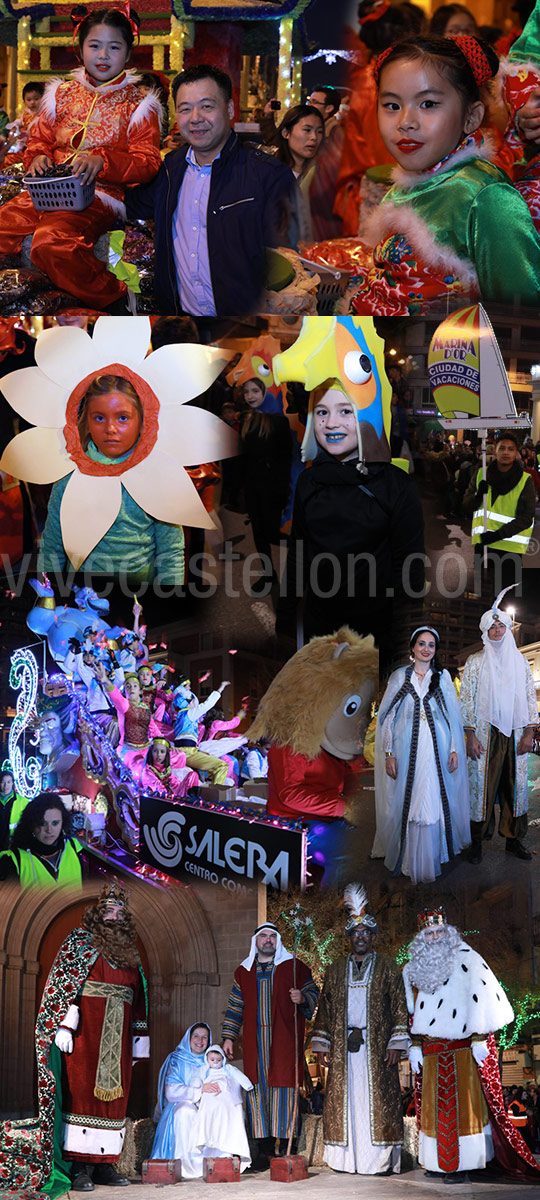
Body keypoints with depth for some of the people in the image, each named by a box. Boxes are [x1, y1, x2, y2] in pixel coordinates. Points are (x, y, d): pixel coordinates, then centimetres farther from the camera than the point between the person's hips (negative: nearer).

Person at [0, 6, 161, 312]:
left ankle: (112, 296, -17)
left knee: (51, 243, -35)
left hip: (99, 196, -6)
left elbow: (148, 163, -4)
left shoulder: (137, 103, 5)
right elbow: (40, 137, 24)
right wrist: (38, 156, -2)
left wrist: (102, 161, -21)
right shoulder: (63, 93, 17)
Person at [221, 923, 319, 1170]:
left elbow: (313, 992, 8)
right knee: (257, 1091, 0)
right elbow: (235, 1007, 18)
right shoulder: (243, 972, 15)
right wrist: (228, 1037, 12)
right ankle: (264, 1148, 5)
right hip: (254, 1043, 3)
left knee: (283, 1089, -5)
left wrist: (302, 998, -14)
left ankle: (285, 1149, -1)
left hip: (284, 1041, -3)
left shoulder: (294, 967, 7)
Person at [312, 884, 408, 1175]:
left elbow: (400, 1008, 0)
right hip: (343, 1048, 3)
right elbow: (325, 1009, 13)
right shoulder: (335, 970, 13)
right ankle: (348, 1158, 6)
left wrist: (396, 1044, -9)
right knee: (345, 1099, 1)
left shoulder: (387, 969, 5)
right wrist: (322, 1046, 5)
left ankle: (380, 1160, -1)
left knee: (376, 1099, -4)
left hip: (376, 1048, -3)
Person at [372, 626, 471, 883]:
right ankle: (411, 860, 6)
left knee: (435, 802, 0)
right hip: (408, 750, -1)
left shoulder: (443, 677, 8)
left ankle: (431, 858, 10)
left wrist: (455, 749, 0)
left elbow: (454, 715, 8)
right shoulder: (399, 677, 5)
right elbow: (387, 716, 3)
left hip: (437, 750, 1)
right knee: (408, 802, -2)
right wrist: (388, 753, -3)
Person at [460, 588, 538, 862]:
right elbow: (466, 699, -1)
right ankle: (477, 842, 4)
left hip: (515, 734, 3)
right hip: (485, 734, -3)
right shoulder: (475, 662, 2)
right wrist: (470, 735, -9)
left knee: (514, 785, 4)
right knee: (482, 785, -3)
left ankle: (513, 839, 13)